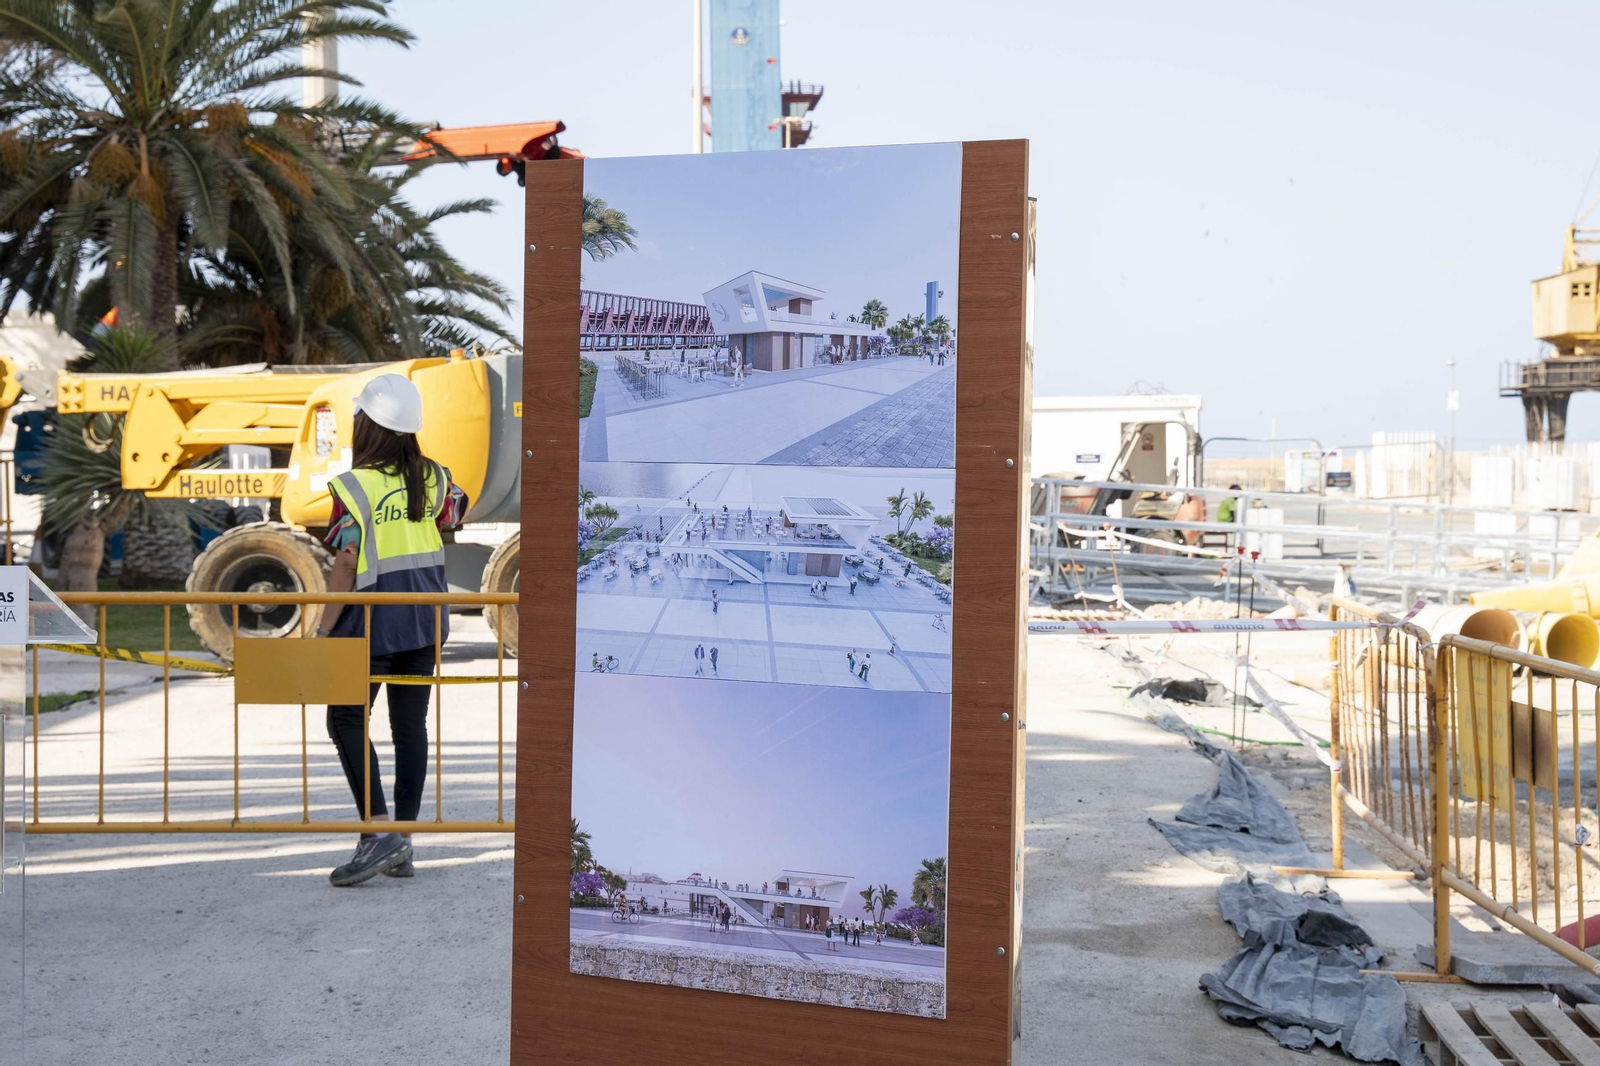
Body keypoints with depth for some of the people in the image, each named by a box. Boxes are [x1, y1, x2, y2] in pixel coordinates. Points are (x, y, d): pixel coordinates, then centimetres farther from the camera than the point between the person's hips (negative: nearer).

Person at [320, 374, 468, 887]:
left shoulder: (353, 486, -14)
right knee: (411, 724, 9)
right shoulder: (432, 477, 3)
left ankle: (377, 831, -5)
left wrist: (324, 628, -6)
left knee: (347, 720, 4)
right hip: (426, 616, 6)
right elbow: (454, 515, 24)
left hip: (374, 618, -6)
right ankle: (403, 843, 15)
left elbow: (345, 564, -14)